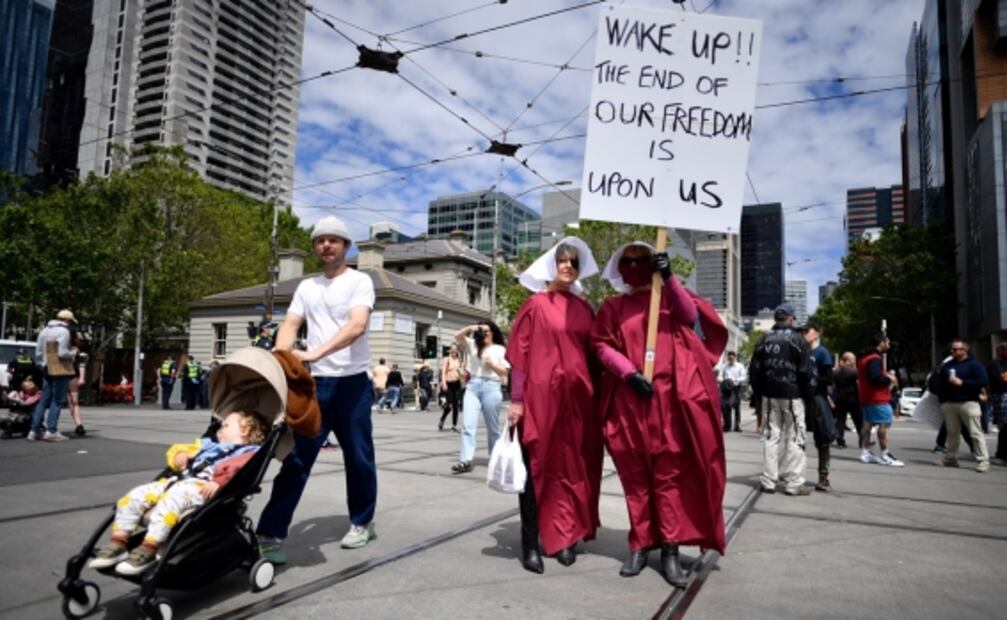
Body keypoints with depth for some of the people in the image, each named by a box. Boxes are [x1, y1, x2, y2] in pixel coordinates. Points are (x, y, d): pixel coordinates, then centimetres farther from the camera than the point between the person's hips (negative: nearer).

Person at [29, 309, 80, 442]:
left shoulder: (45, 331, 14)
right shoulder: (63, 331, -11)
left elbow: (38, 352, 15)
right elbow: (63, 353, -16)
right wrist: (73, 352, 2)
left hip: (48, 370, 8)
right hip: (61, 371, -7)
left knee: (44, 400, 12)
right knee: (57, 400, -4)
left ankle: (34, 430, 11)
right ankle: (51, 431, -5)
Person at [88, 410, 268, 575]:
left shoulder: (247, 453, 10)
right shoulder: (209, 445, 38)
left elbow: (237, 473, -13)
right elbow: (178, 450, 41)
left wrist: (218, 483, -30)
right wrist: (179, 455, 16)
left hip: (202, 488, -9)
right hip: (178, 480, 9)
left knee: (169, 501, -35)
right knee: (135, 496, -6)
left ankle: (148, 549, -36)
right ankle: (118, 543, -7)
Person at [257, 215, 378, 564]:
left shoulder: (359, 281, -3)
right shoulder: (306, 287, 14)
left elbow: (357, 326, -19)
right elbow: (290, 326, 5)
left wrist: (315, 353, -31)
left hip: (352, 383, -4)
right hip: (314, 383, 4)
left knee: (358, 457, 8)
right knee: (295, 458, 1)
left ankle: (362, 523, 26)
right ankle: (271, 533, 4)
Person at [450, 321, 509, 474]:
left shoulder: (500, 350, 6)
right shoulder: (473, 345, 15)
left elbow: (504, 372, 2)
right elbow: (457, 336, 6)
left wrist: (492, 364, -13)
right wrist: (471, 328, -5)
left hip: (491, 387, -2)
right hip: (473, 386, 2)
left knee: (492, 427, 8)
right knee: (468, 424, -11)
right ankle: (466, 460, -16)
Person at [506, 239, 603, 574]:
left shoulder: (584, 308, 13)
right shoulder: (536, 304, -1)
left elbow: (591, 353, 16)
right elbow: (520, 353, -5)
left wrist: (594, 394, 10)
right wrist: (517, 399, -10)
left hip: (576, 397, 5)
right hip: (541, 395, -5)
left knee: (573, 467, 9)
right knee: (538, 466, 0)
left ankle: (565, 537, 21)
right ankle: (530, 543, 8)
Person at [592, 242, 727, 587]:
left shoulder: (668, 296, 14)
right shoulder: (612, 307, 12)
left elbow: (691, 317, -6)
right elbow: (601, 345, 1)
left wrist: (669, 278, -15)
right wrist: (629, 372, -14)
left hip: (669, 396, -1)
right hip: (628, 399, 1)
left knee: (670, 472, -2)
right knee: (635, 475, 4)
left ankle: (670, 550, 3)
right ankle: (640, 546, 12)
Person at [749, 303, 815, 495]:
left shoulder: (764, 340, 7)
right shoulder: (797, 338, -6)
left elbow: (754, 371, 8)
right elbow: (806, 371, -8)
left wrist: (759, 394, 15)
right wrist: (810, 395, 1)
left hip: (769, 395, 4)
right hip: (792, 395, -4)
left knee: (771, 436, 7)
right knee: (794, 438, 1)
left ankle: (768, 481, 8)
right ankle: (794, 483, 1)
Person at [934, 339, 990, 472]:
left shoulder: (974, 364, 0)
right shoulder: (946, 366, 16)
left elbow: (984, 381, -10)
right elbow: (939, 383, 19)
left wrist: (962, 383, -14)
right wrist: (942, 400, 10)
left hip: (968, 403, -5)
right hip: (949, 404, 5)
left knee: (975, 432, -7)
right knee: (952, 432, 9)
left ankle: (983, 460, -5)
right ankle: (951, 457, 17)